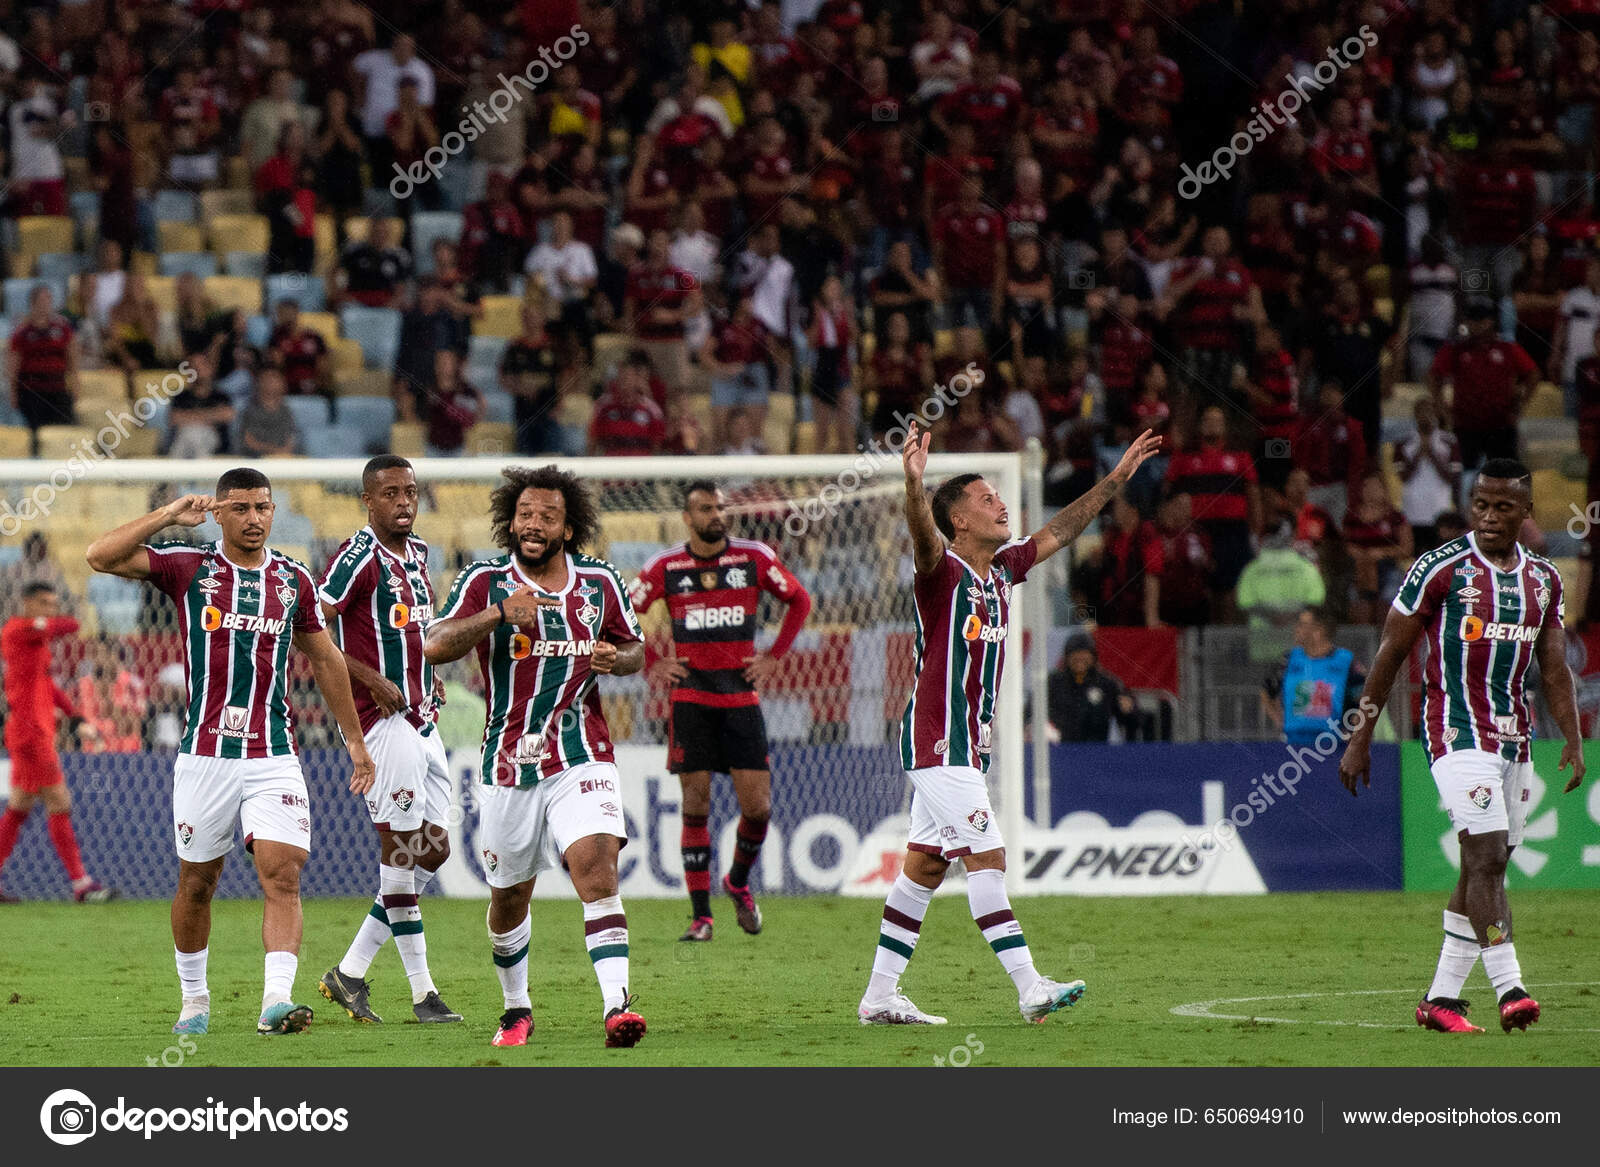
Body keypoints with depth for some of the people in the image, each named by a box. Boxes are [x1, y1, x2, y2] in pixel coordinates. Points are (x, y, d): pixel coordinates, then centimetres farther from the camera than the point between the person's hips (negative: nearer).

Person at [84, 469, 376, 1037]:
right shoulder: (188, 569, 1)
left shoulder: (294, 579, 9)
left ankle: (276, 1000, -23)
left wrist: (355, 739, 21)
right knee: (196, 883, 9)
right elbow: (101, 557, -11)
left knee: (283, 877, -14)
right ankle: (194, 999, 26)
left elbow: (325, 659, 20)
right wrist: (169, 515, -15)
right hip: (205, 754, -1)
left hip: (274, 757, 1)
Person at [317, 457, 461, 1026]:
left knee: (433, 849, 9)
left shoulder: (416, 552, 14)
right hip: (384, 720, -9)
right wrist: (374, 681, -20)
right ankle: (422, 993, 0)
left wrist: (428, 675, 12)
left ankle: (350, 972, 15)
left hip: (422, 719, 9)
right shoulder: (359, 556, -13)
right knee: (403, 849, -5)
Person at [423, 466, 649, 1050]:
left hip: (583, 757, 0)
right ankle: (517, 1007, 34)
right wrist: (499, 613, -28)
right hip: (509, 761, 1)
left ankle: (616, 1003, -29)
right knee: (509, 896, 11)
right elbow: (434, 647, -15)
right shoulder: (485, 582, -2)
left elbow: (636, 649, 18)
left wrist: (618, 658, -6)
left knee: (596, 866, -21)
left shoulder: (601, 582, 5)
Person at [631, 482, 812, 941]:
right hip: (690, 697, -1)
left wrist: (774, 657, 7)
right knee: (695, 807, -4)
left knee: (757, 806, -3)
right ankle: (701, 915, 1)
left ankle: (738, 882, 26)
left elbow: (799, 600, 14)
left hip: (742, 695, 1)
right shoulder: (665, 566, -1)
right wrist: (652, 665, 2)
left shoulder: (754, 558, 1)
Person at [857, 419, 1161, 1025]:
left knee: (924, 868, 10)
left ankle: (880, 996, 14)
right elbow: (923, 538, -35)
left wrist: (1119, 475, 22)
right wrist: (913, 484, -55)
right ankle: (1030, 989, -16)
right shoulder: (944, 570, -13)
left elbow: (1058, 531, 22)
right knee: (986, 858, -12)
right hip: (938, 742, -9)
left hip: (967, 743, 9)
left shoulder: (1001, 568, 11)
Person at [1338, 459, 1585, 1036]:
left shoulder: (1544, 579, 10)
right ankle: (1508, 989, -23)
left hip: (1514, 737, 6)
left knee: (1483, 869, 7)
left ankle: (1441, 997, 14)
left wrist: (1574, 740, -1)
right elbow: (1390, 655, -2)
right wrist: (1359, 739, -3)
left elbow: (1555, 668, 12)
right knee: (1487, 858, -18)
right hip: (1457, 730, -6)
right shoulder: (1440, 569, -7)